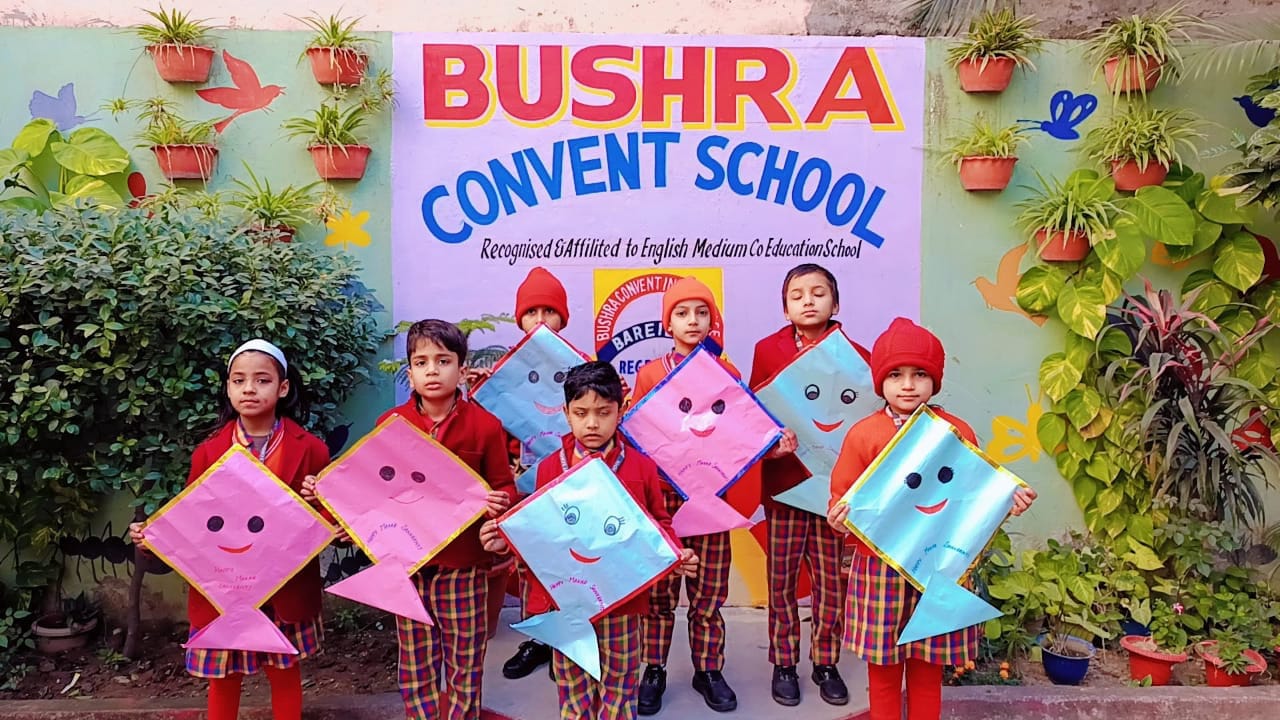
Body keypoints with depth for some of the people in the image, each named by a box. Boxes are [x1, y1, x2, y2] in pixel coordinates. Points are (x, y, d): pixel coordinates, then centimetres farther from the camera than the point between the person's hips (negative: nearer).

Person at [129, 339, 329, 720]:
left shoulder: (309, 449, -7)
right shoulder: (208, 452, -3)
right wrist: (154, 534, -15)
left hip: (286, 588, -1)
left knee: (285, 673, 15)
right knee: (223, 677, 14)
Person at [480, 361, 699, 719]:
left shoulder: (641, 467, -3)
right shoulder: (550, 467, -1)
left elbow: (659, 524, 6)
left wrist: (674, 555, -12)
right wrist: (506, 542, -11)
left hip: (622, 600, 0)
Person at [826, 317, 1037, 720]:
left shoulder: (958, 432, 0)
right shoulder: (863, 434, -6)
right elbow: (843, 497, -2)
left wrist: (1006, 499, -10)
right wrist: (839, 515, -23)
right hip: (880, 566, -1)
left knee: (928, 667, 14)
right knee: (883, 666, 11)